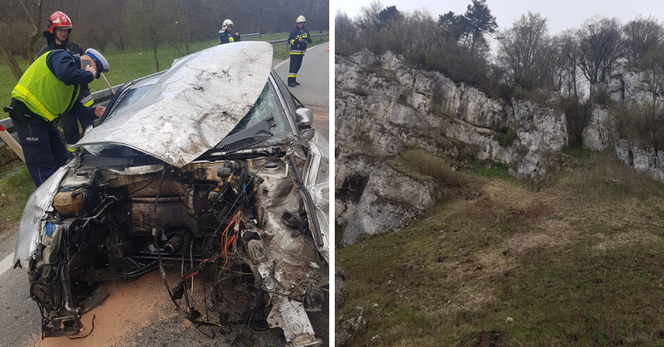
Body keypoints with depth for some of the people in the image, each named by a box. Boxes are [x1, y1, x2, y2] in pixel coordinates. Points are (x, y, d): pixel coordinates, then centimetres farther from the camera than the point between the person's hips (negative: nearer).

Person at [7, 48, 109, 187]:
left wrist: (94, 113, 1)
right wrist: (88, 75, -14)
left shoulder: (74, 84, 19)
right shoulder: (61, 57, -9)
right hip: (27, 116, -10)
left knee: (60, 158, 16)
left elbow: (76, 109, 18)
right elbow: (67, 74, -32)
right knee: (43, 166, -8)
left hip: (44, 119, 10)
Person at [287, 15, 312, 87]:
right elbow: (290, 41, -10)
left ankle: (294, 80, 20)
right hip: (294, 52, -6)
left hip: (301, 52, 6)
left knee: (297, 66, 11)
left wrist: (306, 38, -12)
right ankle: (290, 81, -13)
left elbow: (310, 40, 10)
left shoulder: (306, 31, 10)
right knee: (293, 66, -12)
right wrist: (297, 40, -23)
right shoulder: (294, 31, -6)